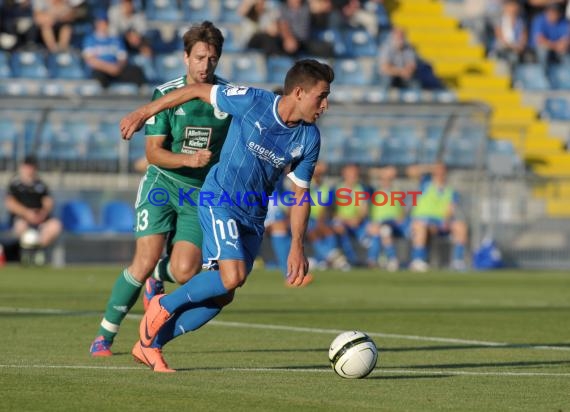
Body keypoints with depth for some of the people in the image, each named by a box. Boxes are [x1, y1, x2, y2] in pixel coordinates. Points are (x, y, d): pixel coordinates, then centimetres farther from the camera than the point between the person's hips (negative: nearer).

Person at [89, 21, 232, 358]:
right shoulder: (166, 94, -9)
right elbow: (153, 152, -12)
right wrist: (189, 160, -27)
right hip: (162, 183, -2)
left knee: (185, 272, -13)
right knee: (146, 259, -17)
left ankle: (158, 276, 27)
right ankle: (105, 335, -1)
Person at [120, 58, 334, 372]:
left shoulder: (309, 139, -5)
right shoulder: (252, 102, -18)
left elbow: (300, 192, 5)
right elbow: (198, 91, -6)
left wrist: (297, 247, -2)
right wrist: (142, 114, -2)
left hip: (253, 217, 6)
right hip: (220, 201, -6)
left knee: (221, 295, 3)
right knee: (232, 276, -25)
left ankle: (149, 344, 17)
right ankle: (165, 306, -1)